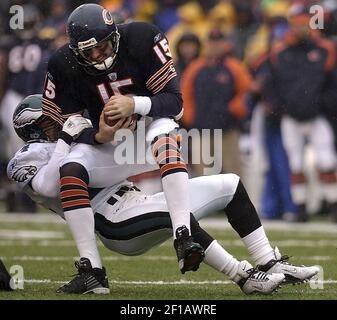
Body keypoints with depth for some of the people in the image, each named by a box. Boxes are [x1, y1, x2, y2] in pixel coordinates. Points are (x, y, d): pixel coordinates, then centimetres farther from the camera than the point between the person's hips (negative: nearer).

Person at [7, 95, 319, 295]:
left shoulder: (69, 145, 29)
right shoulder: (27, 158, 3)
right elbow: (49, 187, -20)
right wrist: (65, 139, -19)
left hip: (138, 205, 10)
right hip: (117, 224, -10)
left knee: (229, 185, 6)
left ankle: (273, 265, -1)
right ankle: (246, 278, -36)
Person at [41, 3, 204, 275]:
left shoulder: (142, 40, -22)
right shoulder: (64, 66, -16)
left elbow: (174, 101, -21)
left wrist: (135, 105, -40)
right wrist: (98, 136, -32)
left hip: (153, 119, -2)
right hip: (106, 137, 2)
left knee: (164, 138, -37)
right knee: (70, 170, -25)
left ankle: (183, 238, -48)